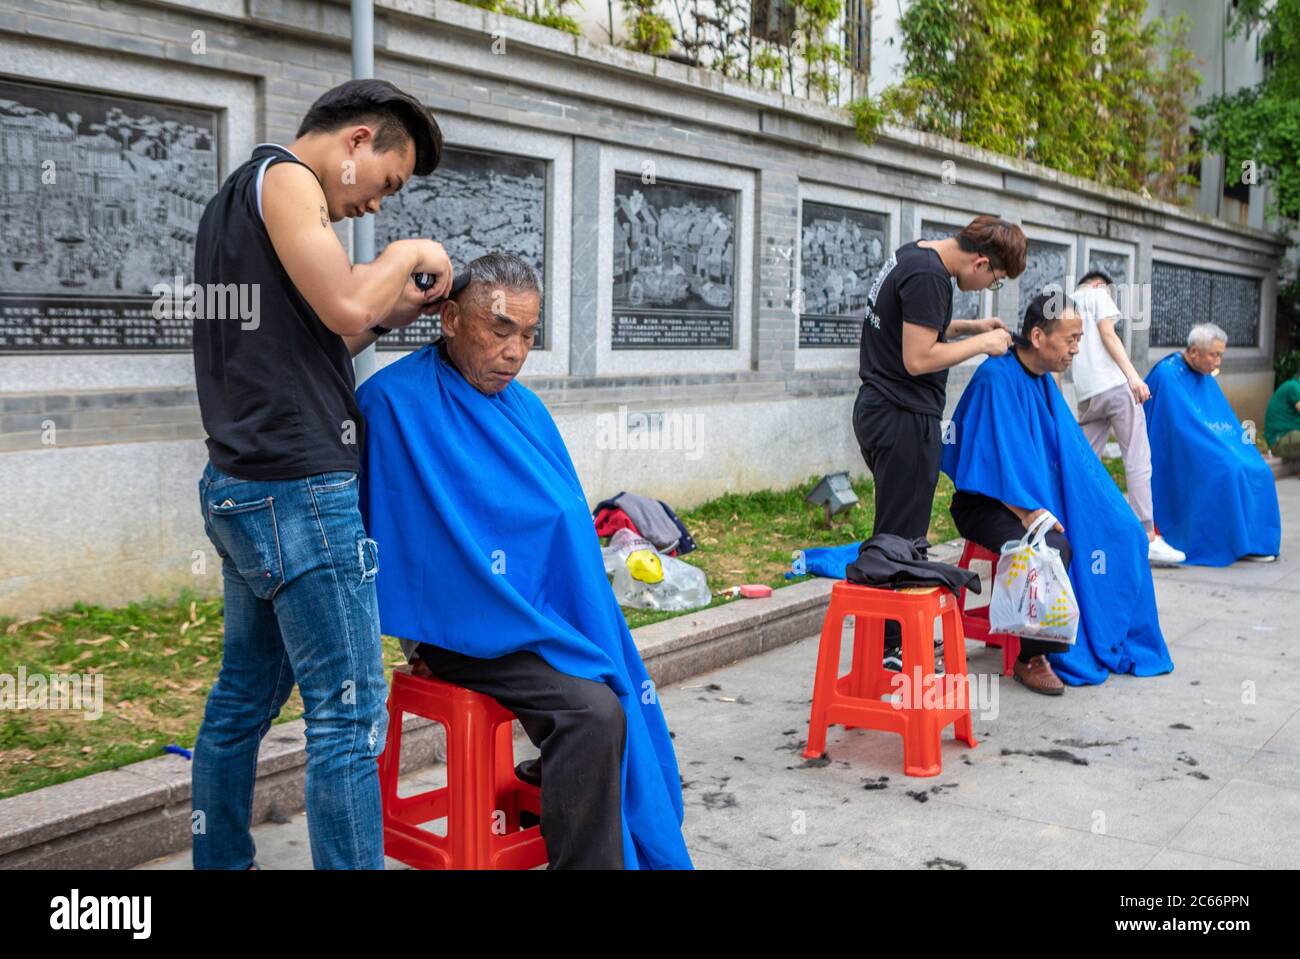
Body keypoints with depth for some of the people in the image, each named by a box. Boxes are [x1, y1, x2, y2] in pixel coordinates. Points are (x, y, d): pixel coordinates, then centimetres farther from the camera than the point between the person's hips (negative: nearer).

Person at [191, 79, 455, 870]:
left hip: (242, 488, 10)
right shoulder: (284, 178, -7)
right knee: (350, 715, -7)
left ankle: (222, 862, 26)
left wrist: (389, 313, 12)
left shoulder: (234, 197, 23)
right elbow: (345, 304, -21)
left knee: (245, 696, 16)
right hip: (298, 491, -10)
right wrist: (408, 254, -3)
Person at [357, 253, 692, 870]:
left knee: (631, 688, -11)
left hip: (548, 616, 7)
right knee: (594, 710, -24)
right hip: (464, 629, -7)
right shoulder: (395, 401, -11)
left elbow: (568, 525, 16)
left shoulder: (524, 407, 12)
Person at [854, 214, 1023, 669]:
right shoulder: (929, 277, -18)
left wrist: (969, 325, 14)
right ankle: (890, 649, 2)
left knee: (896, 531, 15)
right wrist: (981, 343, -9)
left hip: (878, 410, 10)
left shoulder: (912, 255, 13)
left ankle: (900, 635, 24)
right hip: (904, 419, -10)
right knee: (902, 536, -4)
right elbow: (918, 359, -21)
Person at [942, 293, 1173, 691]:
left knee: (1120, 531, -2)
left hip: (1038, 497, 9)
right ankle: (1031, 658, -17)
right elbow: (996, 456, -23)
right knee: (1054, 549, -33)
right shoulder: (996, 378, -19)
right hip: (988, 504, -9)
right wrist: (1027, 513, -27)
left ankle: (1105, 639, 10)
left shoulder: (1043, 380, 8)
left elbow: (1071, 453, 13)